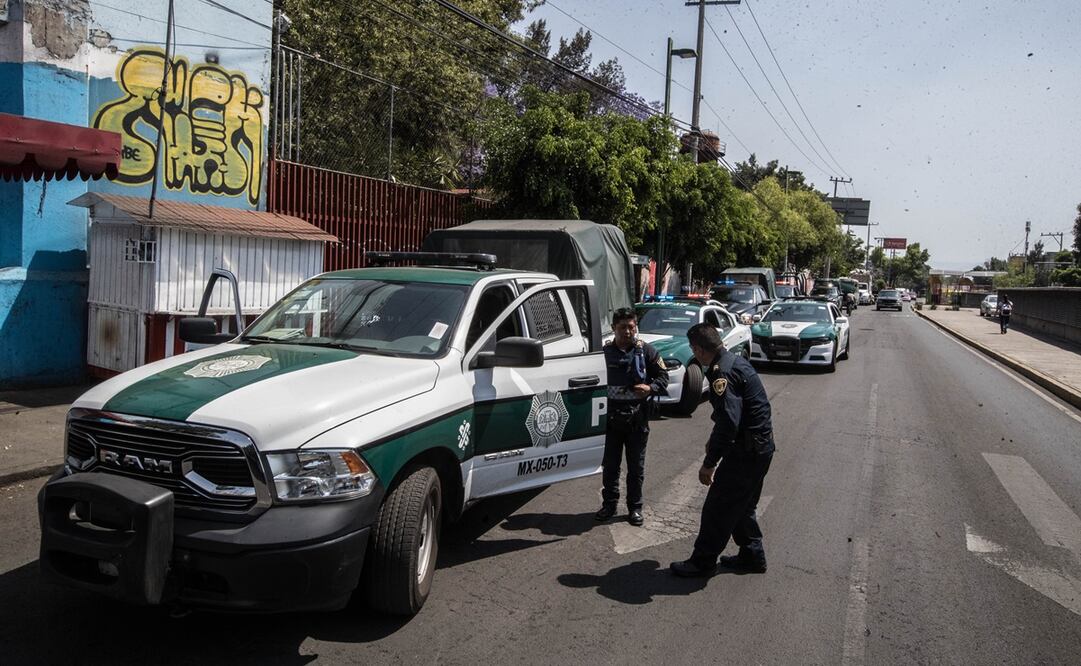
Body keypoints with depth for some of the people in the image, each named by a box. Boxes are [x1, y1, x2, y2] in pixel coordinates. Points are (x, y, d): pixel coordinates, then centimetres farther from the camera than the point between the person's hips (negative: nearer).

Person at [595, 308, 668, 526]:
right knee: (609, 465, 11)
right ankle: (609, 504, 26)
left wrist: (650, 388, -17)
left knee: (636, 467, 9)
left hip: (637, 418, -1)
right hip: (611, 417, 1)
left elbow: (663, 375, 3)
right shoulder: (605, 352, 0)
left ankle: (635, 507, 22)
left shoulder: (646, 351, -2)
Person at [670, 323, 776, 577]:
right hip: (760, 446, 10)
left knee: (717, 508, 2)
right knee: (742, 506, 22)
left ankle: (703, 561, 13)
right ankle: (752, 556, 33)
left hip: (745, 451, -10)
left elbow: (728, 423, -29)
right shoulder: (736, 361, 9)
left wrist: (709, 463, -23)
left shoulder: (722, 375, -23)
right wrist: (715, 441, 25)